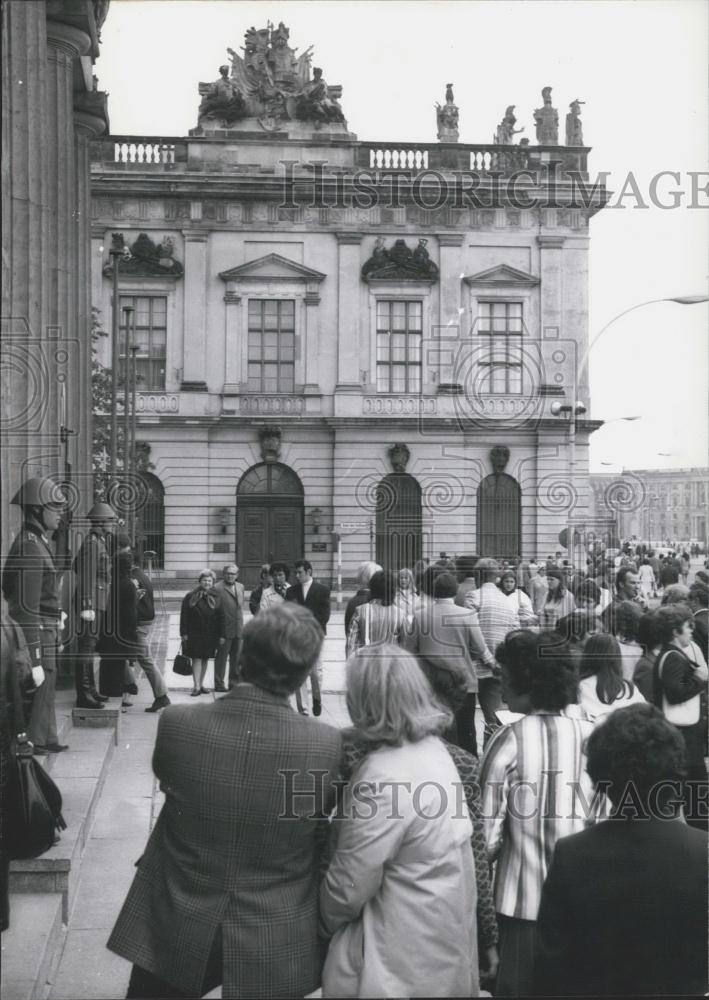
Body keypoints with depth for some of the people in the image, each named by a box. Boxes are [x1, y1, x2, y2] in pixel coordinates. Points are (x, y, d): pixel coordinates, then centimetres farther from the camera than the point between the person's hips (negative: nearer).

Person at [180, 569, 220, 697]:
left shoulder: (215, 598, 5)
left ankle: (201, 684, 20)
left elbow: (220, 618, 5)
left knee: (205, 659, 9)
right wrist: (184, 633, -8)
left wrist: (221, 635, 1)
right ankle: (196, 686, -8)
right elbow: (184, 616, -3)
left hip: (210, 636, 3)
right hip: (194, 634, -3)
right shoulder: (190, 597, -1)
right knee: (197, 659, -7)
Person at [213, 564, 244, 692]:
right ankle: (219, 684, 10)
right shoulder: (218, 588, -11)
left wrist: (241, 626, 15)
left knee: (236, 658, 13)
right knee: (221, 657, 2)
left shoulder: (240, 587, 12)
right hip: (224, 630, -6)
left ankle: (234, 682, 23)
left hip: (238, 629, 7)